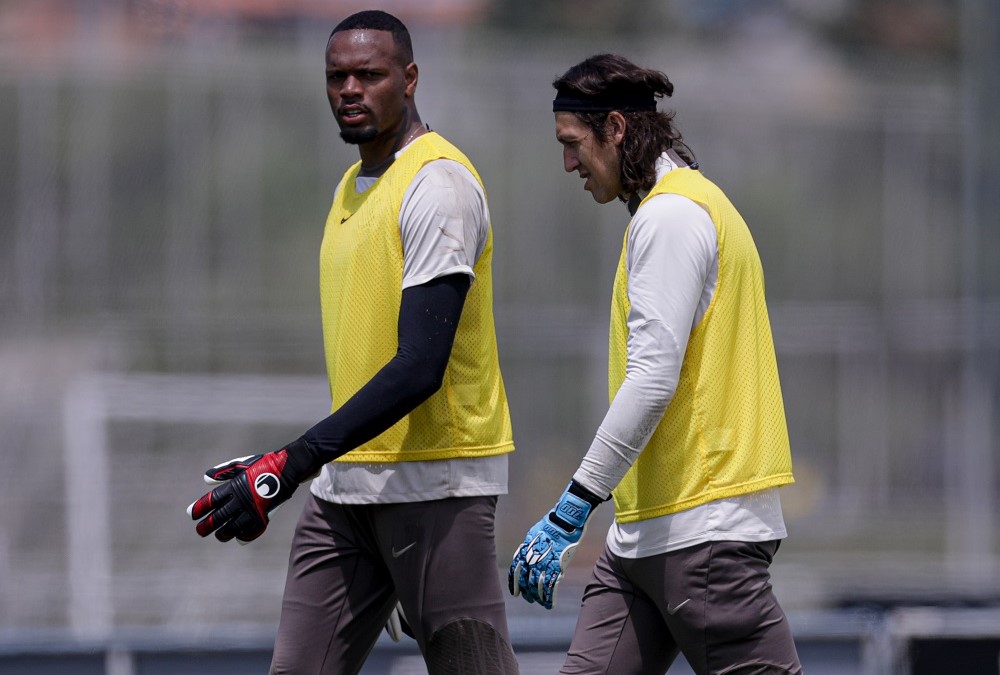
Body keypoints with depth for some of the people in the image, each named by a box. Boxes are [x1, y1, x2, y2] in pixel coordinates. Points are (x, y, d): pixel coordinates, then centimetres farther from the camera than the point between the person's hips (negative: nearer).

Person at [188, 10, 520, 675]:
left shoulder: (438, 183, -14)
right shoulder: (351, 186, 16)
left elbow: (421, 366, -22)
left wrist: (293, 464, -28)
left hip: (434, 488, -9)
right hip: (345, 486, 9)